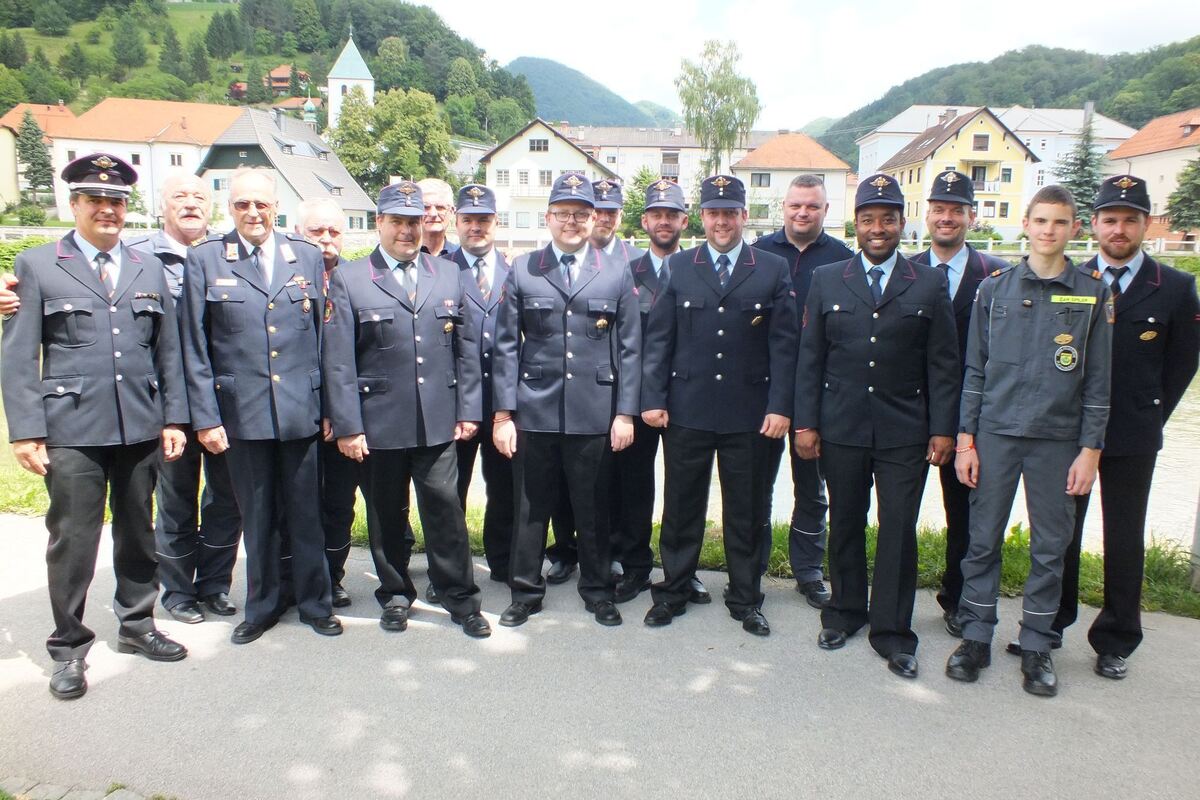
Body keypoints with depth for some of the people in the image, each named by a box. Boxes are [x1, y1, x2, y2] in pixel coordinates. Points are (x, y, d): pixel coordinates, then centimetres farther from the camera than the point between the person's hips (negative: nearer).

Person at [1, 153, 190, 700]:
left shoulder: (149, 269, 12)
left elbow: (168, 350, 11)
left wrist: (174, 418, 6)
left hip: (140, 428, 3)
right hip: (71, 430, -3)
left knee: (138, 533, 13)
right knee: (72, 541, 2)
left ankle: (137, 625, 30)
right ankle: (69, 647, 19)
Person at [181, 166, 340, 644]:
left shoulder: (307, 257, 6)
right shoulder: (204, 260, 2)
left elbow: (324, 335, 7)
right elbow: (195, 348, 1)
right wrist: (205, 417, -4)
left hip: (301, 410, 1)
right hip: (241, 412, 0)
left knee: (306, 513, 9)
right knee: (257, 516, 11)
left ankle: (314, 603, 26)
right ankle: (262, 606, 29)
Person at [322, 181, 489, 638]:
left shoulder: (448, 276, 10)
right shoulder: (348, 280, 1)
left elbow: (466, 350, 10)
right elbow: (338, 361, -4)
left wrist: (468, 410, 5)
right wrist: (347, 426, -8)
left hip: (439, 423, 1)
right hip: (379, 424, -1)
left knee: (446, 510, 1)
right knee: (386, 515, 11)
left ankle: (461, 599, 16)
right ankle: (395, 596, 29)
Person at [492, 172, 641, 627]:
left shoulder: (616, 274, 5)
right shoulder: (521, 272, 5)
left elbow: (629, 349, 4)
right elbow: (506, 347, 3)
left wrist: (625, 413, -2)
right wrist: (502, 413, -3)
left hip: (594, 414, 0)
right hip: (534, 412, 0)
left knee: (593, 509, 10)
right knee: (530, 508, 9)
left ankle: (597, 590, 28)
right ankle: (526, 591, 26)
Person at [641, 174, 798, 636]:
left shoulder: (773, 271, 4)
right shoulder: (677, 268, 6)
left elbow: (783, 344, 0)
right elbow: (658, 338, 4)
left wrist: (779, 406, -8)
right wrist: (653, 399, -3)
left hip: (748, 414, 0)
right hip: (686, 410, 1)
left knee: (746, 511, 10)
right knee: (681, 507, 10)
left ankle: (745, 599, 25)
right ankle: (672, 592, 25)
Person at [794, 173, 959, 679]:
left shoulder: (929, 285, 3)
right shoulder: (826, 280, 5)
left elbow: (943, 365, 2)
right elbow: (810, 357, 4)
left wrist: (942, 429, -3)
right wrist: (806, 422, 0)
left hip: (905, 433, -1)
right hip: (841, 428, 1)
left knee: (898, 530, 2)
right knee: (845, 523, 12)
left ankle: (892, 631, 16)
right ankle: (845, 611, 30)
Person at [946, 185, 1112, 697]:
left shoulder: (1093, 293, 3)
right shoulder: (994, 288, 3)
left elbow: (1098, 380, 3)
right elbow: (975, 369, 5)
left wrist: (1091, 450, -2)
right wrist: (965, 439, 0)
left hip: (1058, 439, 0)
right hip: (996, 434, 0)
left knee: (1050, 547, 8)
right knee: (983, 540, 6)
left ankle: (1036, 645, 23)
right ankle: (976, 636, 20)